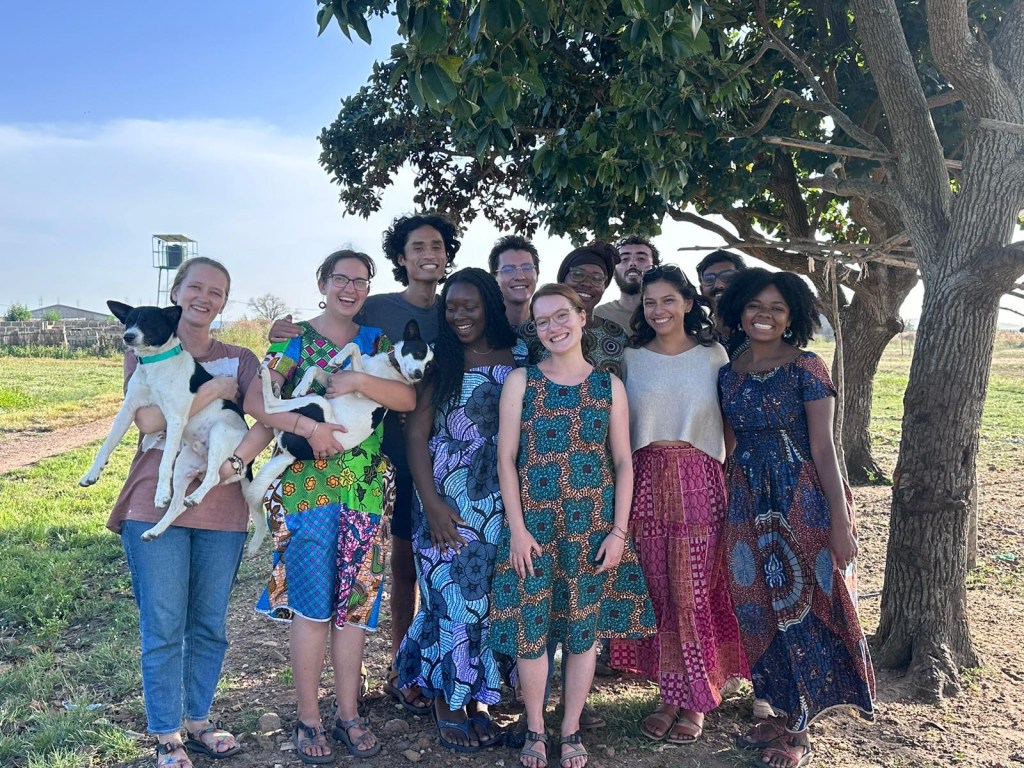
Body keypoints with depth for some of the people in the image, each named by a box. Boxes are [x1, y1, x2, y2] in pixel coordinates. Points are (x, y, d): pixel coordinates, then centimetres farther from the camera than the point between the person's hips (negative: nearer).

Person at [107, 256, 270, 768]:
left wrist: (234, 461, -22)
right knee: (163, 628, 2)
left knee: (209, 625, 12)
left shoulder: (240, 360, 9)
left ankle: (198, 722, 28)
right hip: (156, 507, -2)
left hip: (221, 510, 2)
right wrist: (215, 390, -12)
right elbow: (149, 420, -13)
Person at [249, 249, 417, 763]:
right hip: (306, 484, -2)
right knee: (312, 602, 0)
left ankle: (349, 715, 21)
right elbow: (256, 400, -8)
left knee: (354, 602, 8)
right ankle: (308, 719, 15)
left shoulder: (378, 342, 10)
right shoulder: (294, 338, 3)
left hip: (367, 487, 3)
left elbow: (408, 398, -4)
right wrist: (307, 426, -21)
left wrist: (358, 380, -18)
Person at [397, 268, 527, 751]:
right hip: (446, 498, -2)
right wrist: (430, 502, -10)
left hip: (501, 501, 2)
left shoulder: (519, 357, 5)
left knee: (489, 600, 7)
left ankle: (478, 701, 23)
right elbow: (416, 432, -2)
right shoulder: (438, 360, 2)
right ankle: (446, 707, 18)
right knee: (450, 598, 2)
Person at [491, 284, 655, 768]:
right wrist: (517, 528, -8)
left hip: (592, 523, 1)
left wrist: (618, 531, -3)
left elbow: (623, 463, 3)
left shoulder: (609, 385, 3)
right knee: (531, 626, 5)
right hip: (533, 522, -1)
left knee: (584, 627, 9)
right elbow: (506, 459, -2)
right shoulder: (520, 381, 0)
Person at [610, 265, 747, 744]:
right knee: (659, 591, 6)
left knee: (695, 592, 1)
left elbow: (731, 424, 6)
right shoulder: (631, 359, 8)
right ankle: (671, 694, 21)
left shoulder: (713, 355, 5)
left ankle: (695, 702, 17)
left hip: (699, 481, -1)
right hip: (646, 482, 2)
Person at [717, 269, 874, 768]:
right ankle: (782, 712, 28)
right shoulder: (728, 374, 7)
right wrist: (728, 513, 8)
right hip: (748, 503, 5)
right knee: (760, 608, 11)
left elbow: (823, 448, -9)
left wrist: (840, 521, -13)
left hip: (803, 501, -5)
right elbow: (729, 445, 10)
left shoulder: (806, 367, -6)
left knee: (803, 606, 3)